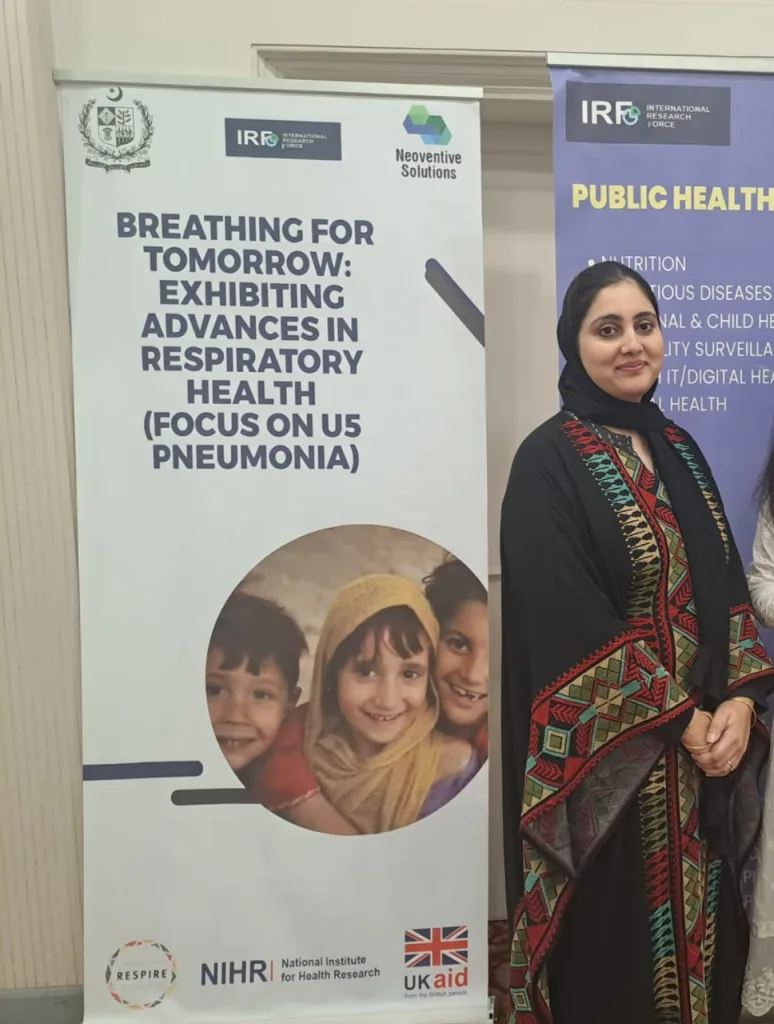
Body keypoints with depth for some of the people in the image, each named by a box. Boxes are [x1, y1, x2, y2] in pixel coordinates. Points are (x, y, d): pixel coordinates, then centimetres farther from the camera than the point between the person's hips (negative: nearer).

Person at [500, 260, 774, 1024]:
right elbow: (564, 621, -18)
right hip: (610, 760, -6)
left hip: (709, 738, 7)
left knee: (700, 925, 19)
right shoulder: (548, 461, -13)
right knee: (615, 949, 9)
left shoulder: (677, 449, 10)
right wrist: (680, 717, -15)